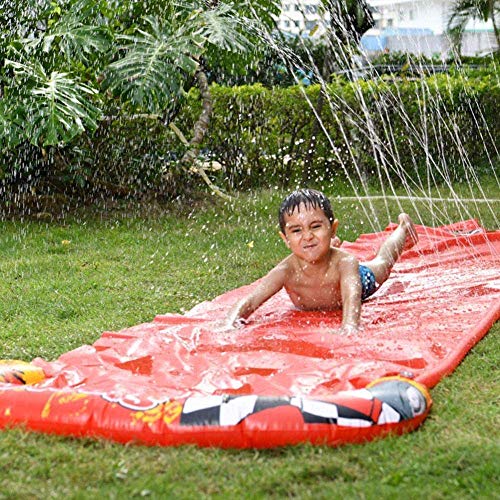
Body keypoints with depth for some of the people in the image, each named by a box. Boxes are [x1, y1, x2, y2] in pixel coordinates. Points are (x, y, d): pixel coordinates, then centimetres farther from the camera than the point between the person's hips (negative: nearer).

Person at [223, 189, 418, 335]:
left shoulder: (344, 263, -50)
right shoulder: (288, 271, -45)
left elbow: (352, 297, -67)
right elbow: (249, 302, -52)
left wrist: (350, 327, -89)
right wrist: (230, 325, -73)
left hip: (358, 278, -1)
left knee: (382, 262, 32)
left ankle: (404, 227, 60)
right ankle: (332, 246, 68)